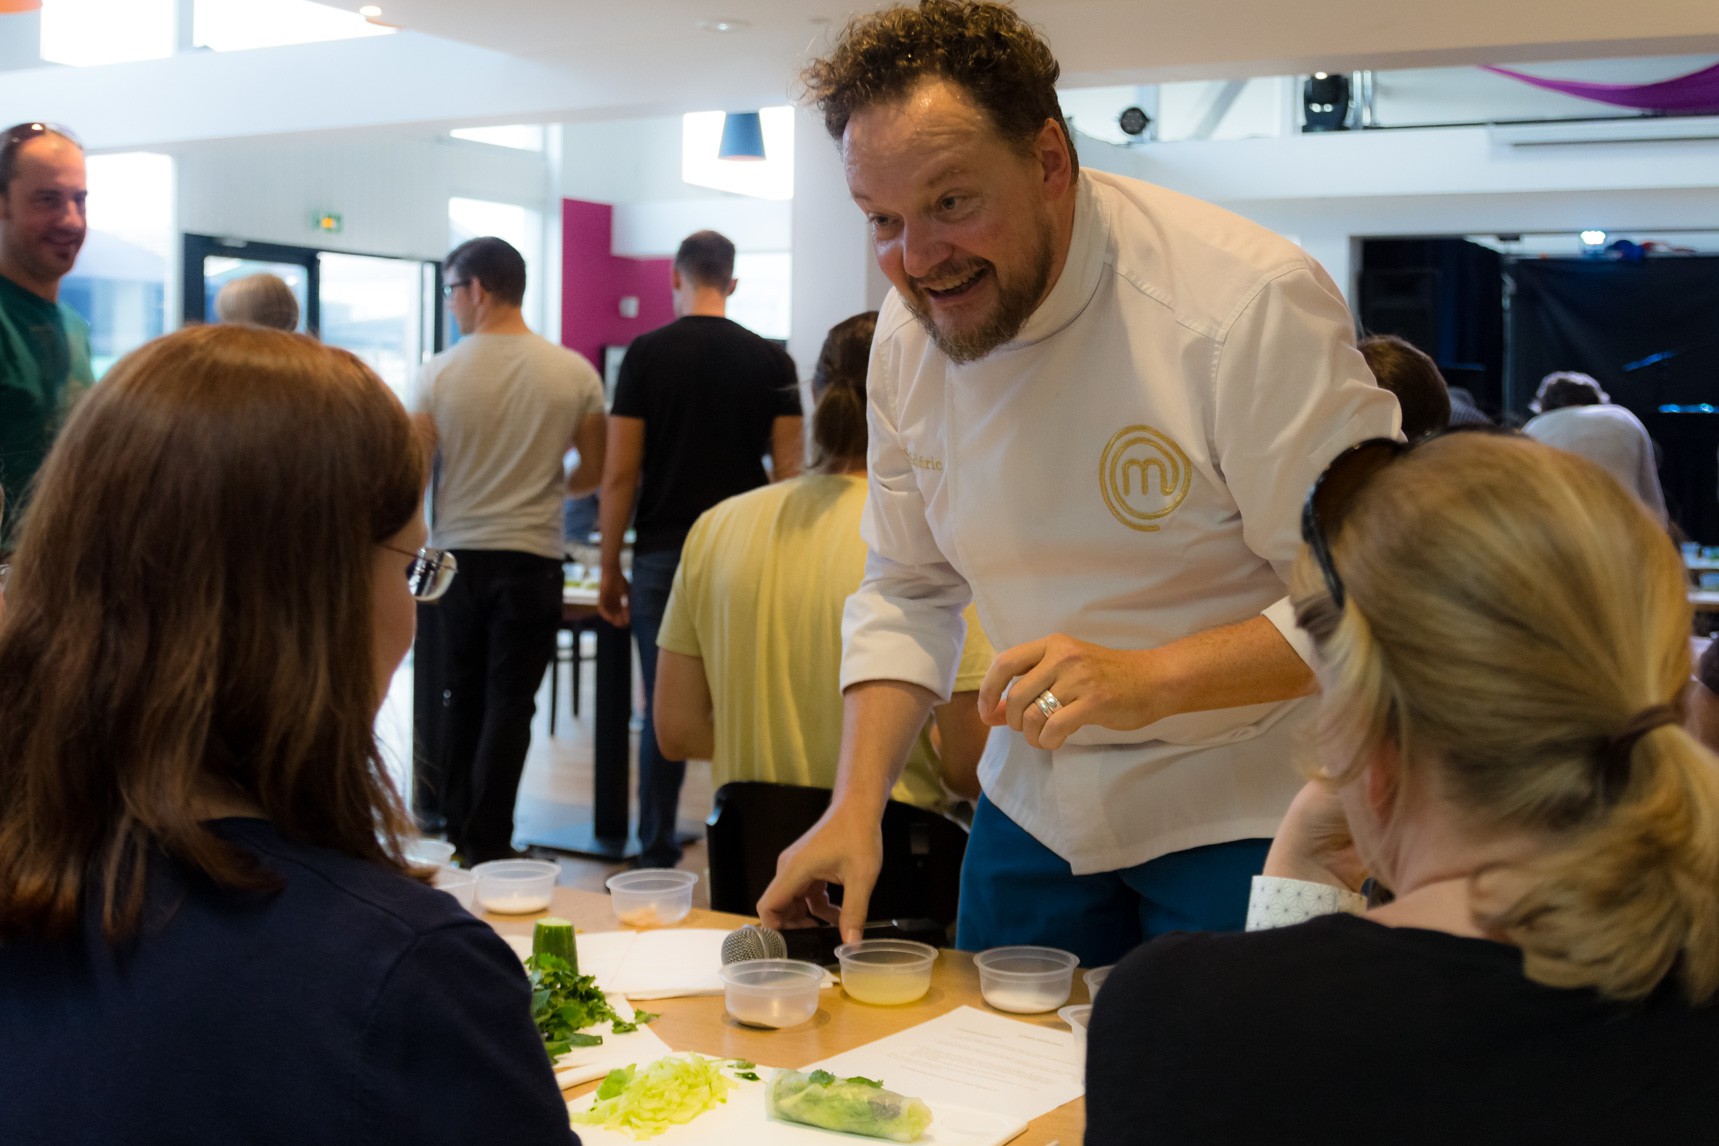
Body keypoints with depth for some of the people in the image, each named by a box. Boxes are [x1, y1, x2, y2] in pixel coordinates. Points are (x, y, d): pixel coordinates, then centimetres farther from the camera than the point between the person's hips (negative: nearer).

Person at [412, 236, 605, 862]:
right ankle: (487, 844, 5)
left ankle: (452, 829, 25)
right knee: (509, 702, 4)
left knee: (457, 695, 15)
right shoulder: (575, 373, -3)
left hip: (456, 554, 1)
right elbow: (594, 471, 4)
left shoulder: (440, 372, -6)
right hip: (531, 558, -1)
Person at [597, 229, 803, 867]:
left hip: (663, 554, 0)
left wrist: (609, 568, 4)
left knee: (664, 710, 7)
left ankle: (657, 856, 13)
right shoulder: (771, 361, 2)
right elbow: (789, 470, 0)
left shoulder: (646, 354, -1)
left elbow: (620, 473, -3)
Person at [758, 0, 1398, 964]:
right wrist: (857, 805, -6)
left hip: (1245, 818, -5)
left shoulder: (1253, 306, -24)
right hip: (1040, 806, 5)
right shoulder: (911, 333, -5)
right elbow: (909, 593, 5)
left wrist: (1147, 681, -34)